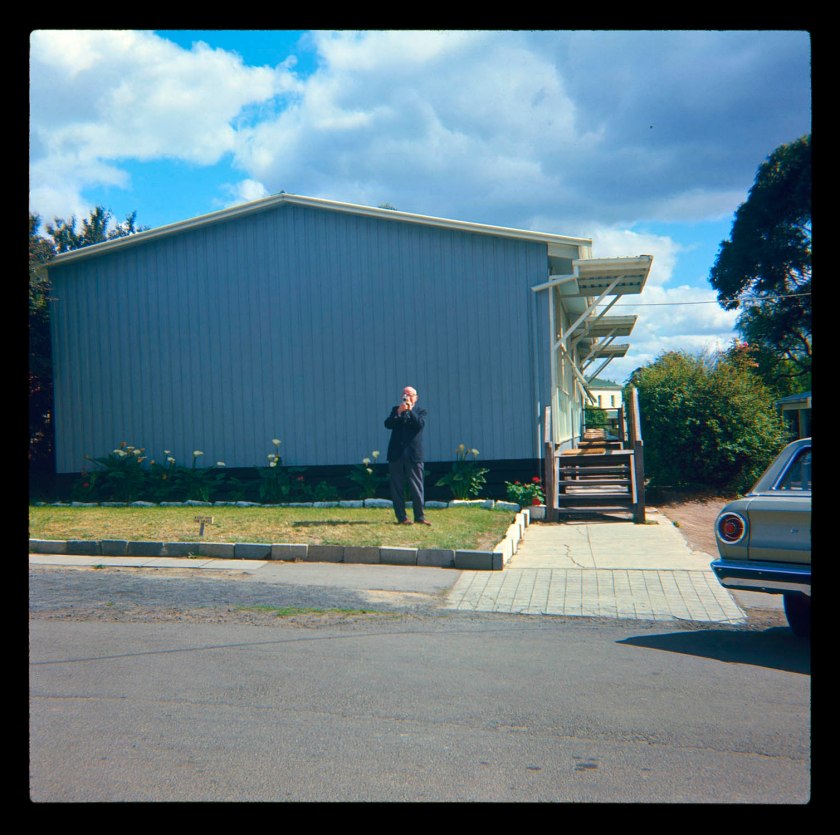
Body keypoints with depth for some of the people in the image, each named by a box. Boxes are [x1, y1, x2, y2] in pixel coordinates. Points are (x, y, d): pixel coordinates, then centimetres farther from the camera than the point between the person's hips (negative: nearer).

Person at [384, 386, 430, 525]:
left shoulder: (420, 412, 11)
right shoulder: (396, 410, 16)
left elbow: (420, 424, -9)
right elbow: (387, 424, 0)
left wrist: (410, 410, -12)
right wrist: (398, 413, -13)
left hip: (413, 455, -2)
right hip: (396, 454, 2)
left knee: (417, 487, -1)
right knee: (397, 487, 1)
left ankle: (420, 516, 3)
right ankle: (401, 517, 6)